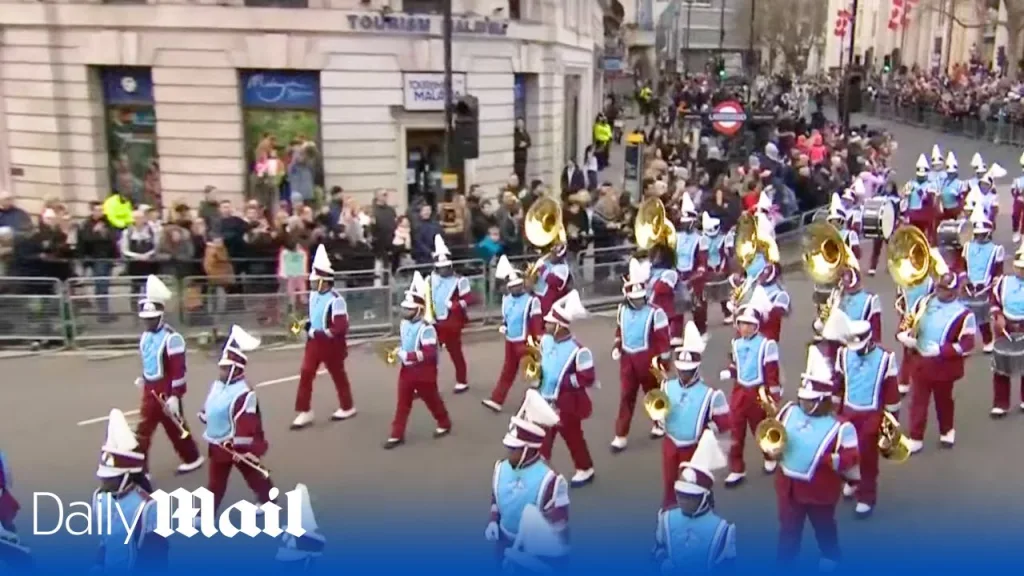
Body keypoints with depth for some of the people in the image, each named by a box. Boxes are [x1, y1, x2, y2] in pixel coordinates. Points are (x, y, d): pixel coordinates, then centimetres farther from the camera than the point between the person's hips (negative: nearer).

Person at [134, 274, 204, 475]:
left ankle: (192, 458, 26)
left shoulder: (171, 338, -20)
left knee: (175, 428, 6)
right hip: (150, 391, 8)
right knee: (143, 431, 11)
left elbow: (178, 369, -22)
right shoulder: (145, 336, 9)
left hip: (166, 393, -8)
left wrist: (175, 396, -23)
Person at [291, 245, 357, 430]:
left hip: (331, 344, -7)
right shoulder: (314, 295, 3)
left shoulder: (336, 300, -24)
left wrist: (319, 334, -26)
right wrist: (308, 325, 1)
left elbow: (341, 327, -25)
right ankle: (305, 412, 8)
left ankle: (347, 408, 29)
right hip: (314, 342, 7)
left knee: (338, 375, 9)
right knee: (306, 374, 1)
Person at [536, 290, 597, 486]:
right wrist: (537, 373, -1)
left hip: (567, 403, -6)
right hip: (545, 400, 6)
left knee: (572, 436, 12)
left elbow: (588, 379, -22)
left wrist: (564, 381, -25)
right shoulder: (545, 340, -4)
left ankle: (585, 469, 34)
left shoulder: (577, 350, -25)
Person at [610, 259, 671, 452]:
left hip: (648, 360, -4)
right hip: (627, 360, 4)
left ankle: (660, 424, 38)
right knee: (626, 397, 3)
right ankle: (621, 436, 5)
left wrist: (662, 361, -13)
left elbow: (663, 338, -13)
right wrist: (616, 347, 6)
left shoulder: (655, 313, -15)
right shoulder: (623, 310, 4)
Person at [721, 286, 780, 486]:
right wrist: (728, 372, -3)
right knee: (736, 430, 3)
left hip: (758, 392, -5)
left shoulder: (766, 344, -14)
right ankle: (737, 469, 10)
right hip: (739, 390, 5)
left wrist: (773, 397, -11)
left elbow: (772, 372, -12)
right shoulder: (736, 343, 4)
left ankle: (770, 457, 42)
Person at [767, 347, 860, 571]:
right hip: (788, 484, 3)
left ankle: (830, 557, 48)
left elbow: (852, 457, -18)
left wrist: (835, 460, -37)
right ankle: (785, 561, 33)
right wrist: (772, 451, -11)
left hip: (820, 489, -3)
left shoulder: (839, 427, -19)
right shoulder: (788, 411, -5)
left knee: (824, 526, 23)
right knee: (788, 526, 17)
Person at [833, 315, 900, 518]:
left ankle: (866, 497, 13)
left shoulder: (885, 357, -12)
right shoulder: (843, 354, -3)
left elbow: (891, 390, -7)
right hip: (848, 411, 4)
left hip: (872, 414, -4)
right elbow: (838, 384, 6)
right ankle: (853, 482, 41)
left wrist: (892, 420, -4)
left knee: (867, 455, 1)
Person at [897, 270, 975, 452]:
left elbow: (967, 345, -17)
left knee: (943, 400, 16)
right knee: (918, 401, 6)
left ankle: (947, 431, 40)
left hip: (944, 366, -3)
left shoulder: (963, 314, -15)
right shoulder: (924, 303, 1)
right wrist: (905, 336, -11)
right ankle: (915, 438, 15)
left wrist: (941, 350, -27)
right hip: (921, 361, 3)